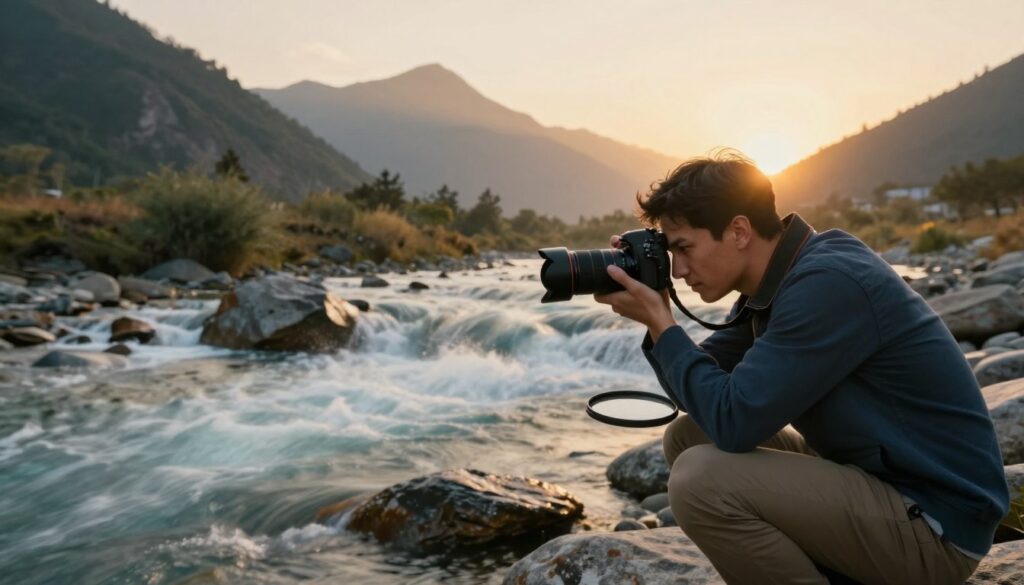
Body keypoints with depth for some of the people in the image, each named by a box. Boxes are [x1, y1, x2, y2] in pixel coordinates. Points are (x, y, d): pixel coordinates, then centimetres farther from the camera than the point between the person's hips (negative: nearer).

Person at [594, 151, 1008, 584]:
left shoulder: (826, 283, -24)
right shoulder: (775, 280, 5)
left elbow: (733, 421, -27)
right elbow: (700, 398, 9)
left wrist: (661, 324, -18)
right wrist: (658, 323, -5)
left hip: (934, 520, -9)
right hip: (872, 476, 9)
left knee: (700, 478, -24)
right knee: (687, 436, 6)